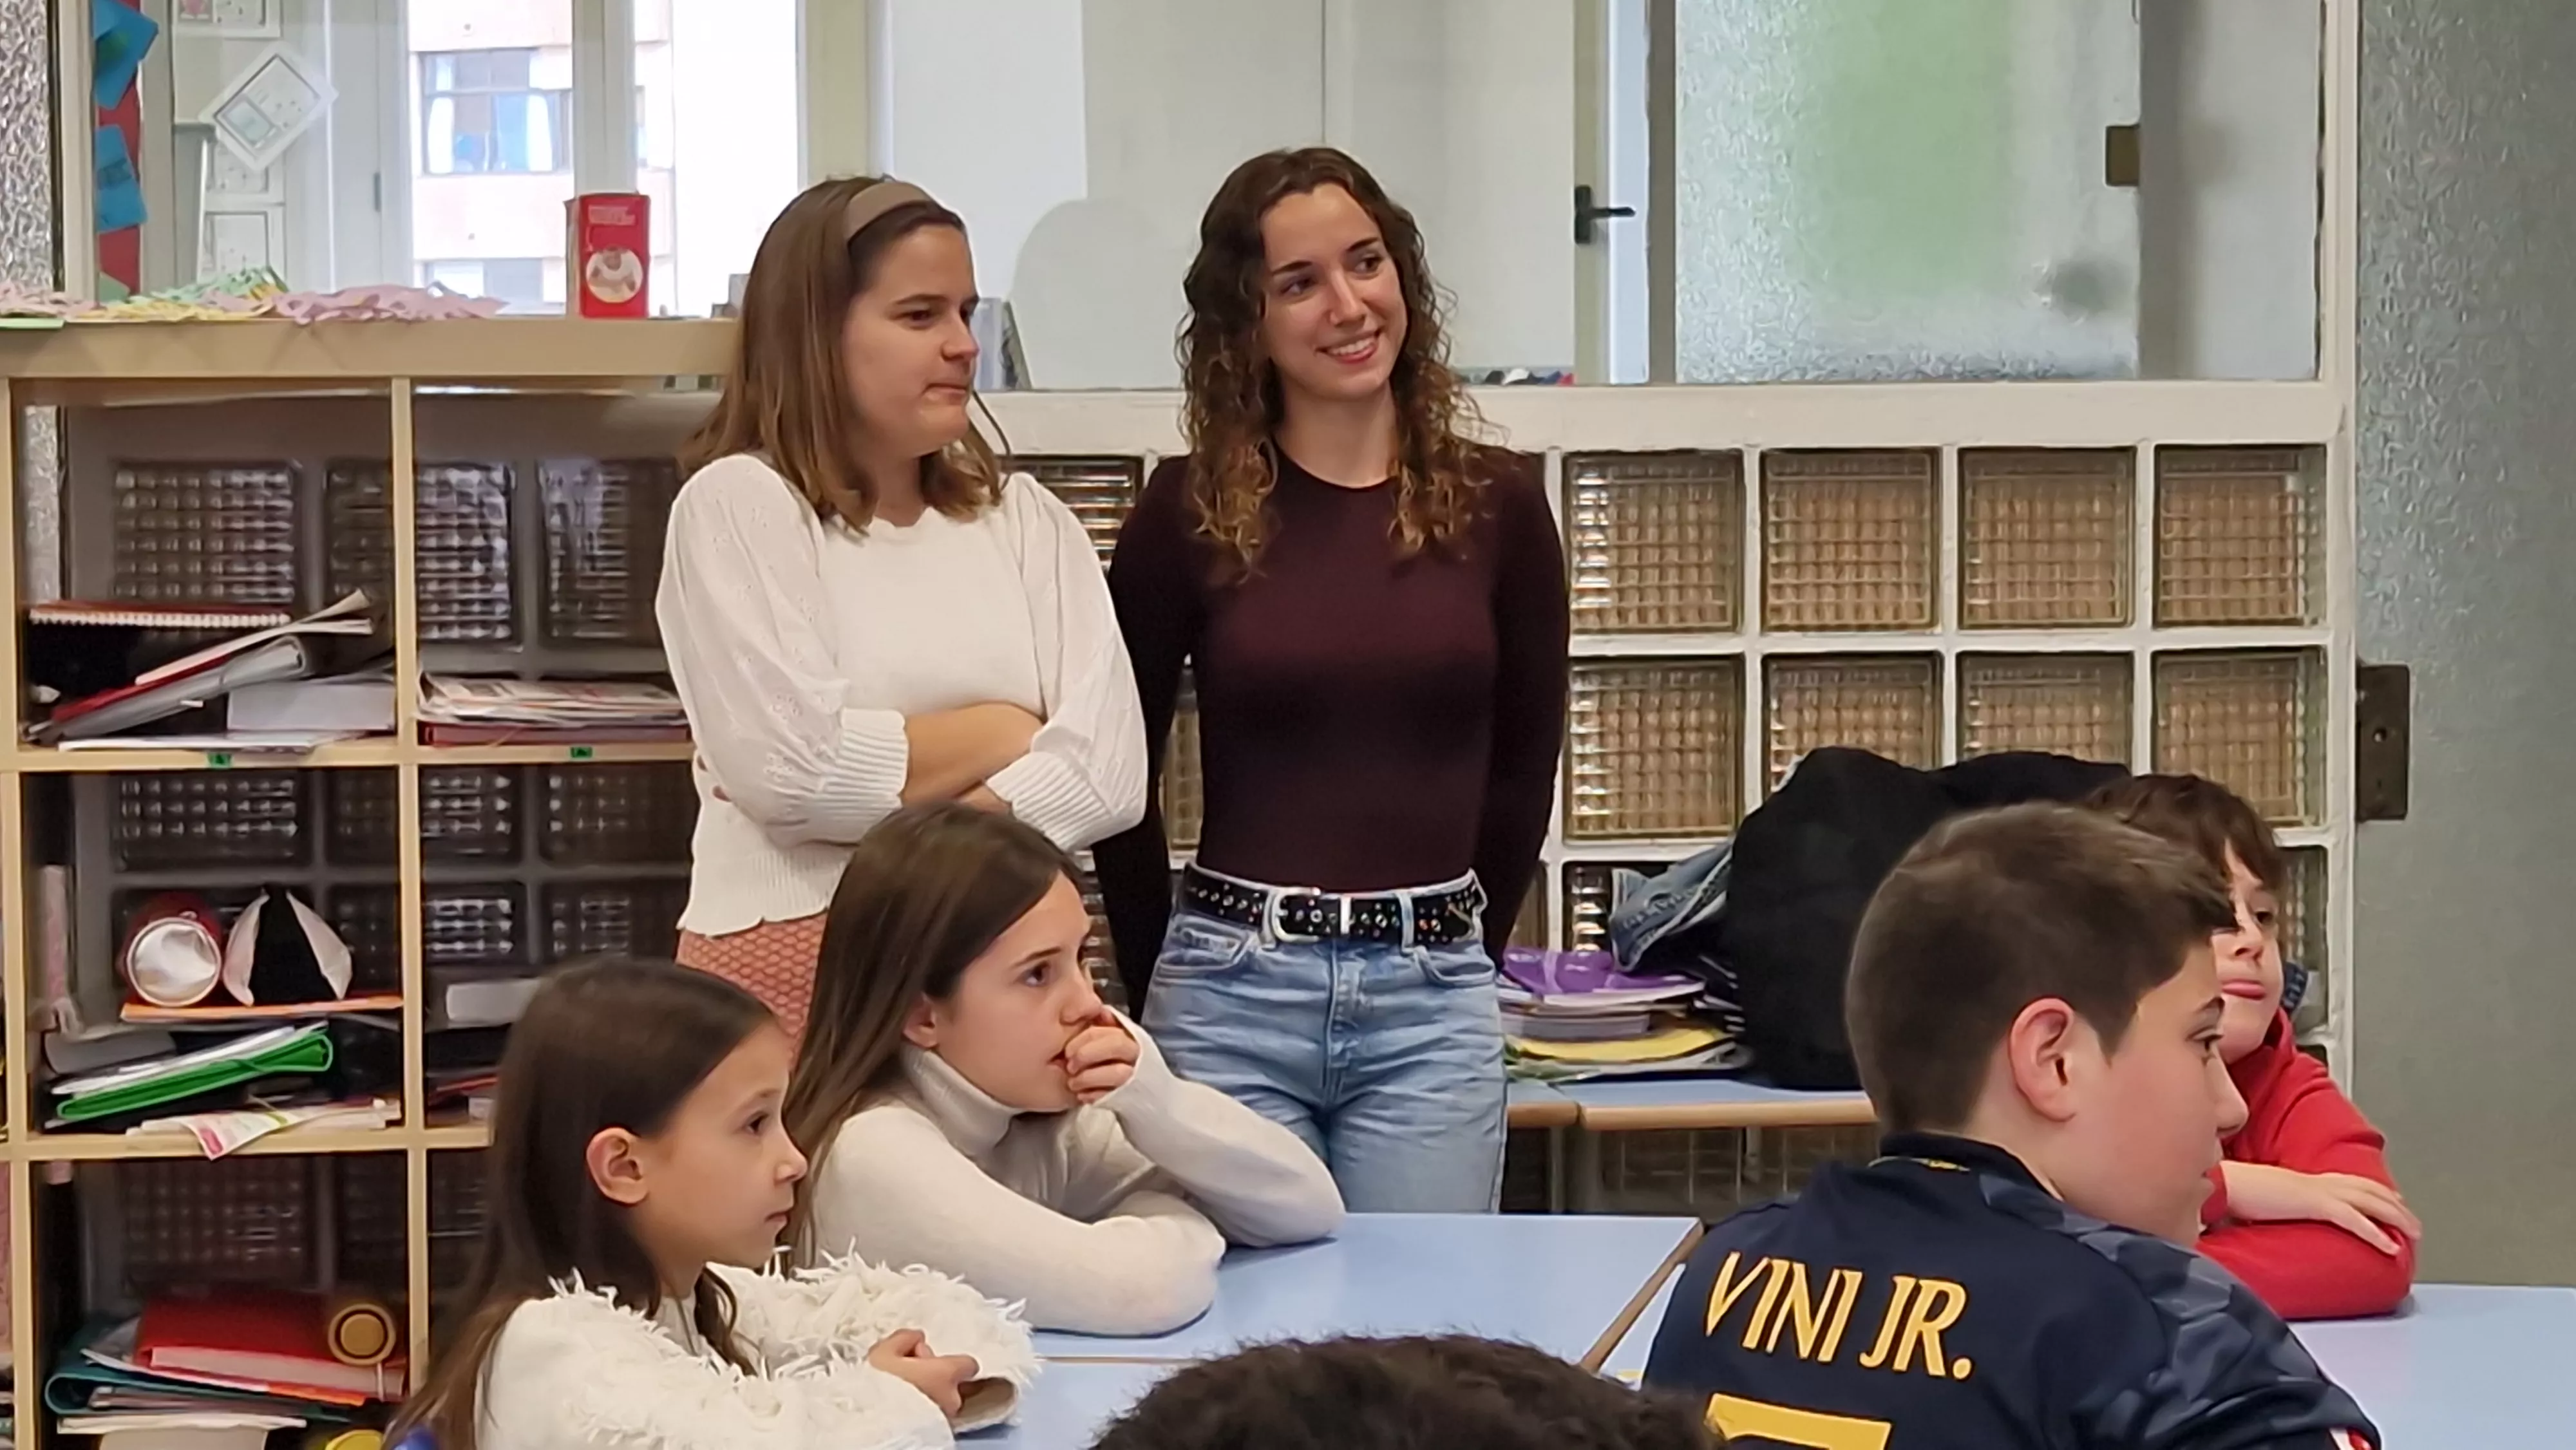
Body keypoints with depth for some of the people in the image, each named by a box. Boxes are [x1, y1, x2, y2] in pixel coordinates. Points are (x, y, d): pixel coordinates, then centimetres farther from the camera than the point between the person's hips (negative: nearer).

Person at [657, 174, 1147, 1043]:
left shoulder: (1028, 519, 10)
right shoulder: (737, 506, -2)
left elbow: (1107, 770, -3)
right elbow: (792, 767, -15)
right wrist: (1003, 735, -2)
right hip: (794, 966, -3)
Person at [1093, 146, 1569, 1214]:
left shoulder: (1495, 504, 3)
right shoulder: (1188, 512, -1)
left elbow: (1524, 770, 13)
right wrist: (1168, 987, 9)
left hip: (1432, 1003, 1)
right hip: (1233, 996, -1)